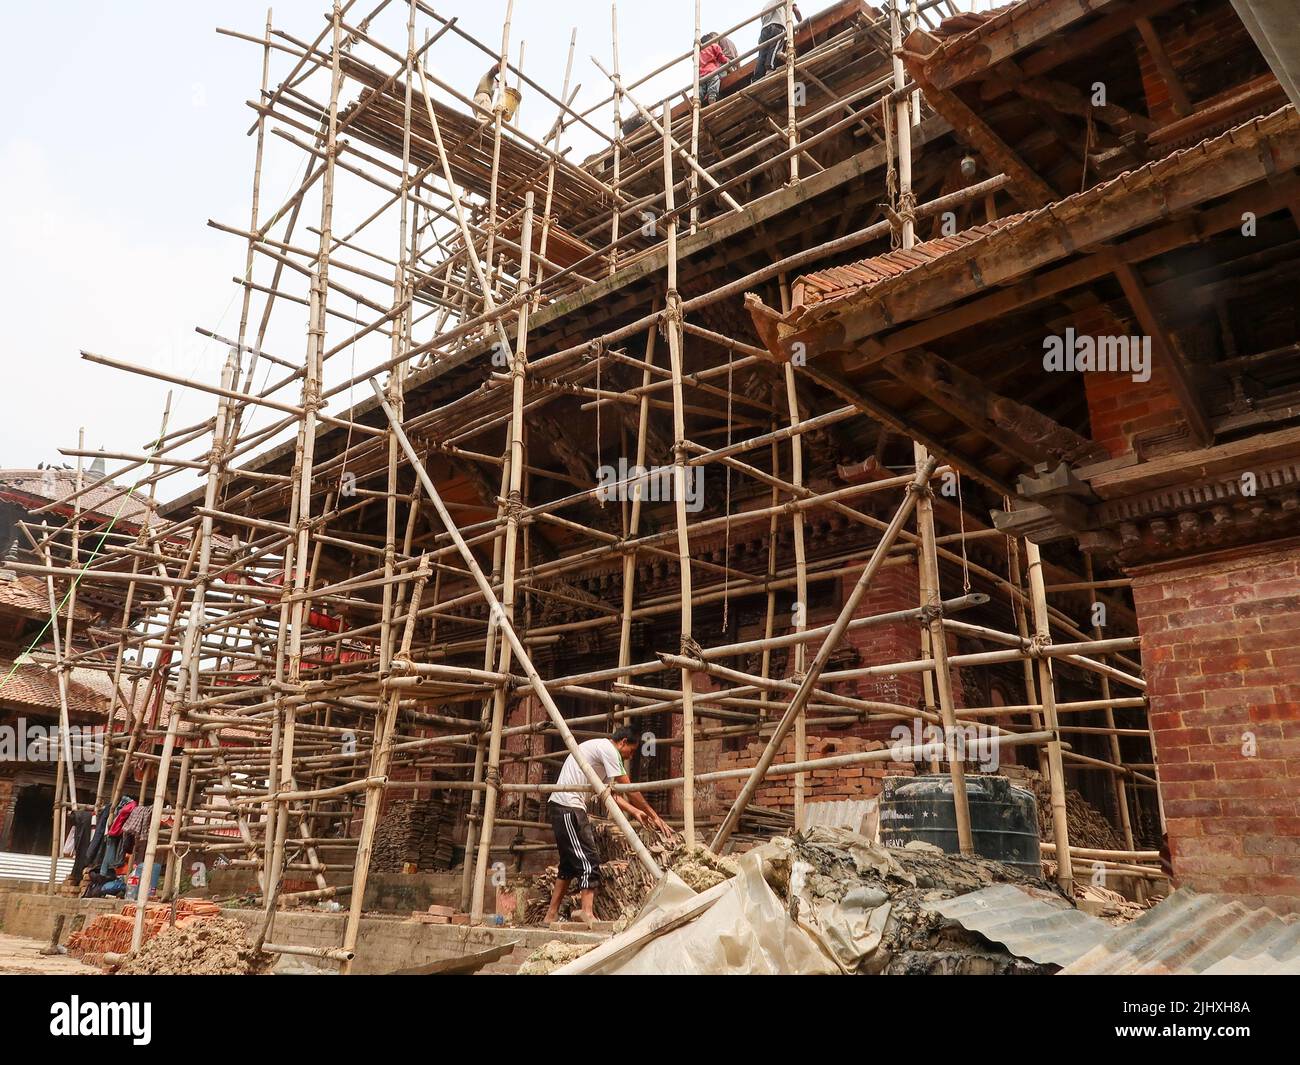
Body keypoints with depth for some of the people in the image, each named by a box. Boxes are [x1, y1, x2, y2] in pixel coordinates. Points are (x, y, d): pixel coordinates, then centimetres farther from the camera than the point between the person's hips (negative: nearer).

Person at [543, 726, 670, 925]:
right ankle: (587, 912, -18)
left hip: (561, 806, 11)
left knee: (570, 863, 15)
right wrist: (654, 816, -4)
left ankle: (552, 915, 19)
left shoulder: (600, 749, 22)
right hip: (568, 806, -11)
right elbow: (629, 790, -10)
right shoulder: (608, 749, -9)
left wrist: (634, 811, 15)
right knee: (588, 860, -12)